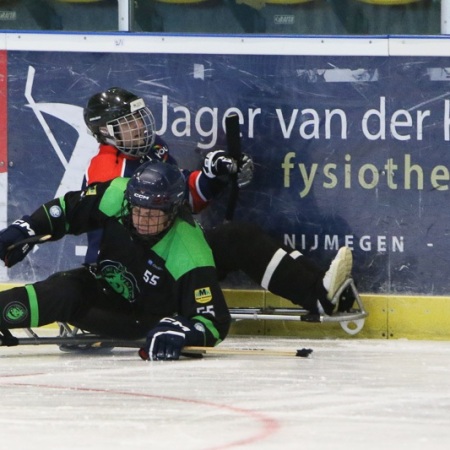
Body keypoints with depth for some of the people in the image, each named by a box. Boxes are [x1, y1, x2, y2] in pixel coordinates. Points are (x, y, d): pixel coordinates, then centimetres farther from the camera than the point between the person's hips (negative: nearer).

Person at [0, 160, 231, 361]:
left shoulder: (190, 255, -35)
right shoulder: (118, 195, -23)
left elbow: (215, 323, -33)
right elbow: (69, 208, -5)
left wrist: (181, 332, -53)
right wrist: (25, 229, -15)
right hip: (104, 286, 4)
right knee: (63, 289, -28)